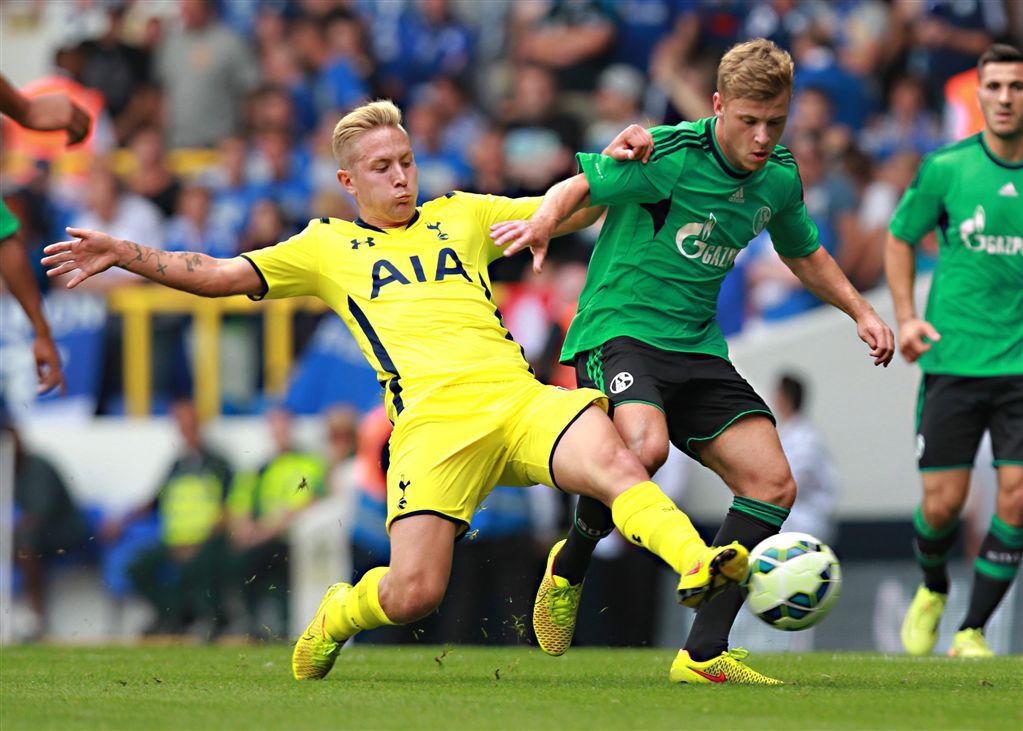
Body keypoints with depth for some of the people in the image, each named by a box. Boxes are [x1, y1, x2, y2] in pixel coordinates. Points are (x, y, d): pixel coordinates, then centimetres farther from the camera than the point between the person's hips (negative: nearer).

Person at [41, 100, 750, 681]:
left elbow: (570, 210, 28)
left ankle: (696, 565, -41)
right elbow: (219, 275, 16)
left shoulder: (460, 216, 25)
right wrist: (121, 253, 7)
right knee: (413, 593, -13)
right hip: (431, 421, -2)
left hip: (517, 396, 2)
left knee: (614, 461, -30)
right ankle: (337, 617, 18)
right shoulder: (327, 246, 20)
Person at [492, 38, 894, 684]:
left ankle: (704, 654, -1)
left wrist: (860, 310, 15)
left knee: (773, 484, -6)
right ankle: (570, 564, -5)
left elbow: (804, 253, 26)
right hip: (618, 329, -7)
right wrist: (544, 221, -29)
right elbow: (580, 188, -7)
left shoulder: (780, 179, 6)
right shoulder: (670, 154, -14)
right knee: (646, 445, -36)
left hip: (697, 346, 7)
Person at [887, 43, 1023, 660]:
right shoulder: (946, 169, -1)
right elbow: (900, 239, 13)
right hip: (954, 360, 0)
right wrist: (906, 317, 1)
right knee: (943, 502, -1)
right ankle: (933, 589, 31)